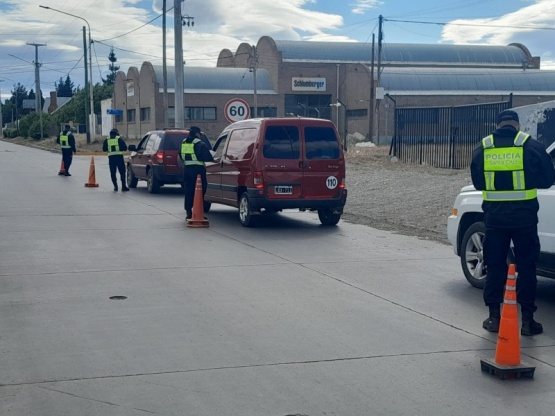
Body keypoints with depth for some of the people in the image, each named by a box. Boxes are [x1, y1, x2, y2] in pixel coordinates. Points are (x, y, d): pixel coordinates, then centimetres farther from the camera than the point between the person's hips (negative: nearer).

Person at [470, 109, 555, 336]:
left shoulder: (482, 148, 1)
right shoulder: (531, 145, -6)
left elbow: (477, 182, 10)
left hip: (494, 216, 2)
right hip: (524, 215, -2)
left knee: (494, 266, 12)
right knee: (526, 266, 7)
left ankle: (494, 316, 14)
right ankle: (527, 319, 8)